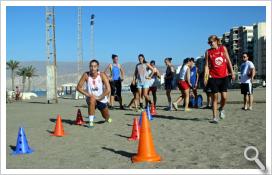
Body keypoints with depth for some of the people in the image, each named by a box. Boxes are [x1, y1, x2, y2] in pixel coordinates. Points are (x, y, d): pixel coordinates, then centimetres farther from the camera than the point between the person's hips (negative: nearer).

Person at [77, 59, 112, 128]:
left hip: (102, 99, 1)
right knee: (92, 99, -38)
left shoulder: (102, 75, -18)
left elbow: (108, 90, -23)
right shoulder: (86, 75, -15)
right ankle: (91, 122, -27)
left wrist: (98, 97, -26)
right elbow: (78, 87, -11)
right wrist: (87, 94, -23)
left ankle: (107, 118, 56)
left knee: (107, 117, 14)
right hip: (91, 98, -1)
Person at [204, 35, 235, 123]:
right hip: (213, 77, -1)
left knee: (224, 96, -4)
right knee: (215, 97, -1)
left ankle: (221, 109, 28)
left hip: (224, 76, 1)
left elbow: (228, 61, 10)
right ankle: (214, 117, 5)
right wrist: (205, 77, -9)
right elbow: (207, 65, 0)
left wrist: (232, 72, 6)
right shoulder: (208, 52, 2)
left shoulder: (223, 48, 6)